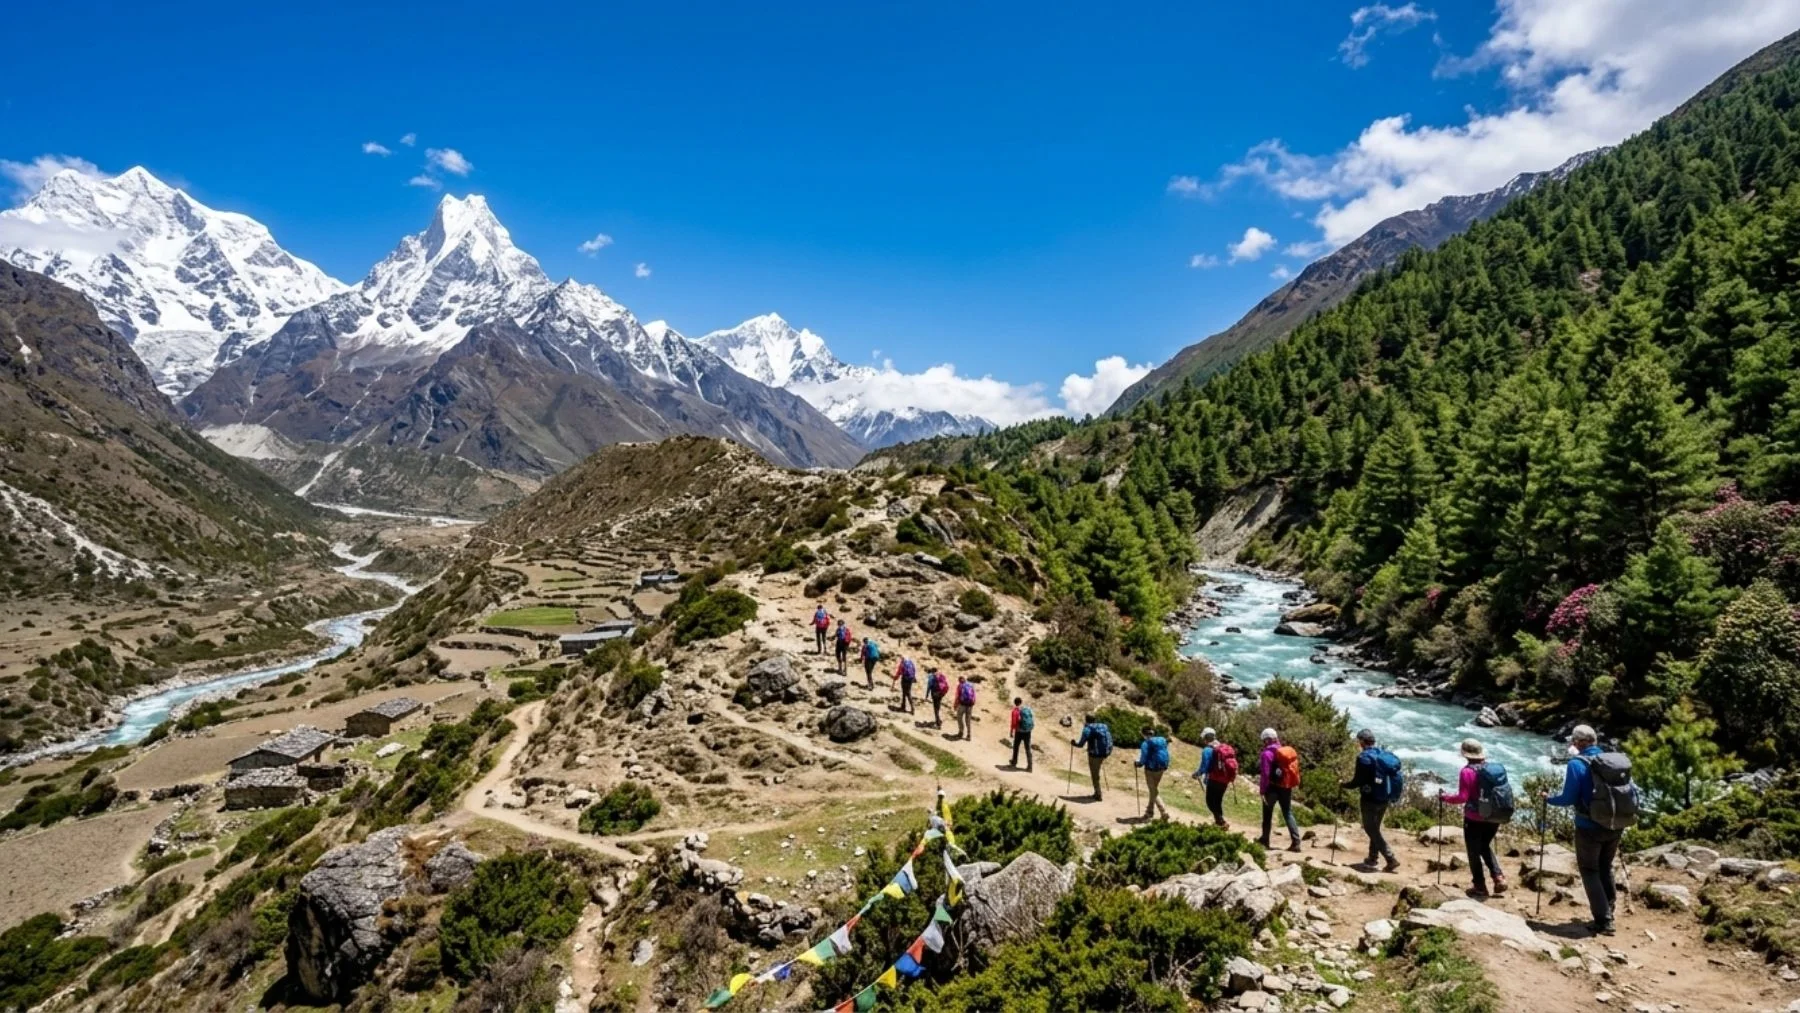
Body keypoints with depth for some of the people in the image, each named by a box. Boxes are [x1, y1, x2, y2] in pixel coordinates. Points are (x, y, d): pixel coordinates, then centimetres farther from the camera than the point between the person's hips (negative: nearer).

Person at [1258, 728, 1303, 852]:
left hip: (1273, 787, -6)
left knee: (1267, 814, 10)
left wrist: (1262, 790, -14)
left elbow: (1266, 774, -18)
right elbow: (1293, 769, 13)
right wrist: (1292, 785, 20)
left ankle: (1265, 840, 19)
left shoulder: (1267, 753, -13)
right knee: (1288, 814, 8)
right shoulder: (1287, 751, 9)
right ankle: (1296, 842, -2)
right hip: (1286, 787, 6)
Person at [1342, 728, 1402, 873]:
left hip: (1371, 799, -8)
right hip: (1385, 799, 8)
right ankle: (1372, 859, 24)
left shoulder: (1364, 757, -16)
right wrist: (1390, 799, 21)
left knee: (1371, 829, 2)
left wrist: (1345, 785, 2)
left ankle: (1391, 859, -6)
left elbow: (1358, 781, -16)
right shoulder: (1386, 755, 6)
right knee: (1375, 828, 19)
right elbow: (1393, 778, 12)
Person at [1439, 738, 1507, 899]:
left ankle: (1480, 887, 16)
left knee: (1474, 852, 10)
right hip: (1493, 817, 6)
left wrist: (1445, 797, -5)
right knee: (1485, 847, 27)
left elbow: (1463, 797, -19)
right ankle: (1498, 877, 13)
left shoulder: (1467, 771, -16)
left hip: (1474, 819, -6)